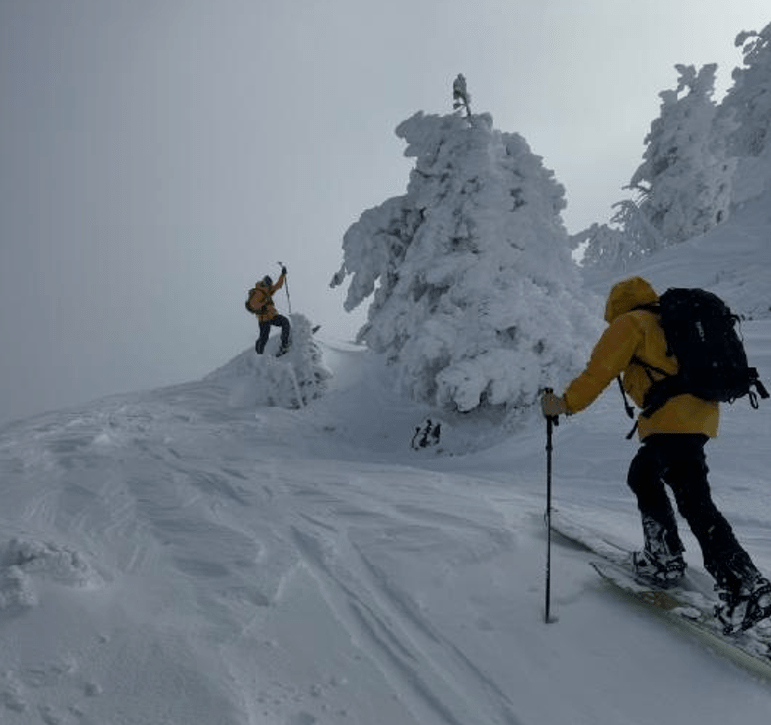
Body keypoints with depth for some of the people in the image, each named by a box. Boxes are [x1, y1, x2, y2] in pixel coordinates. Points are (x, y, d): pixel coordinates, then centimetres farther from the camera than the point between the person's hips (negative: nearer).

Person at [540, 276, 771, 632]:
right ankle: (662, 556, 26)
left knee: (694, 502, -12)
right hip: (700, 414, 10)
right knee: (643, 476, 24)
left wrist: (567, 404, -3)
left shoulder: (630, 323, -2)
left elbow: (599, 370, -8)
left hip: (672, 421, -10)